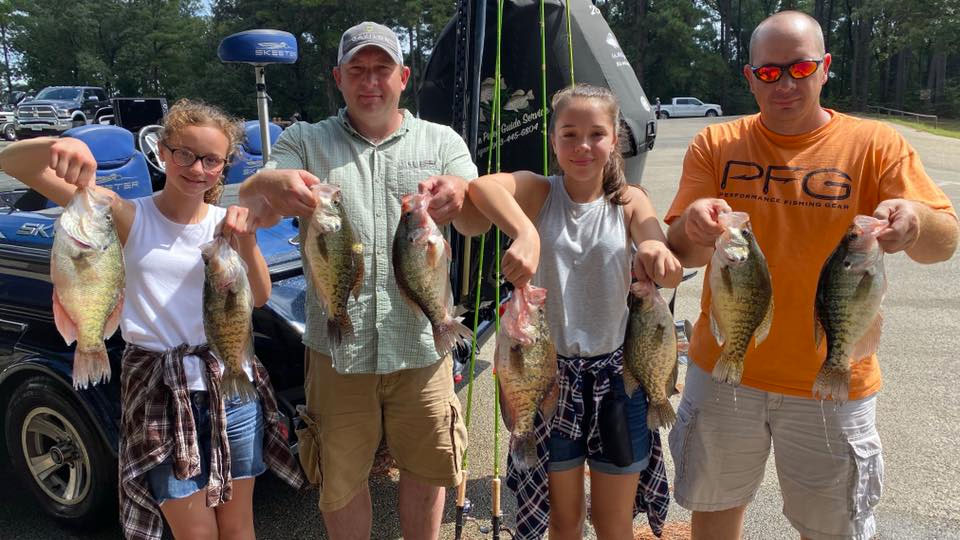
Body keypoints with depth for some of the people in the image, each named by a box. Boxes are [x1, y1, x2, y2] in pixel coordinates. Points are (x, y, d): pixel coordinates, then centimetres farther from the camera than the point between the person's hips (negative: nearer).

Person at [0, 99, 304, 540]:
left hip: (231, 386, 3)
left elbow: (258, 297, -3)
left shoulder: (224, 222, 2)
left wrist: (245, 240, -19)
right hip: (159, 392, -2)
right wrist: (57, 146, -35)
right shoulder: (128, 217, -7)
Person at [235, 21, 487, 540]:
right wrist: (271, 184, -35)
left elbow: (476, 224, -3)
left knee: (425, 468, 16)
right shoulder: (304, 142, 4)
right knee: (340, 479, 13)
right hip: (337, 347, 0)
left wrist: (460, 193, -28)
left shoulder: (441, 141, 6)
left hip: (421, 345, 1)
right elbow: (251, 209, -9)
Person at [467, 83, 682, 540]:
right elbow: (481, 186, -28)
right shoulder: (538, 192, -5)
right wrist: (525, 233, -47)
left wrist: (657, 252, -42)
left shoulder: (629, 201, -1)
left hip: (616, 374, 1)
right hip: (551, 371, 0)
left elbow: (671, 271, -18)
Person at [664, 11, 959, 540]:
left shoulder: (875, 145, -4)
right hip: (724, 369, 1)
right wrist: (695, 226, -31)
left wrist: (914, 220, -32)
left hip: (832, 381, -1)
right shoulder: (716, 144, -2)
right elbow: (681, 252, -7)